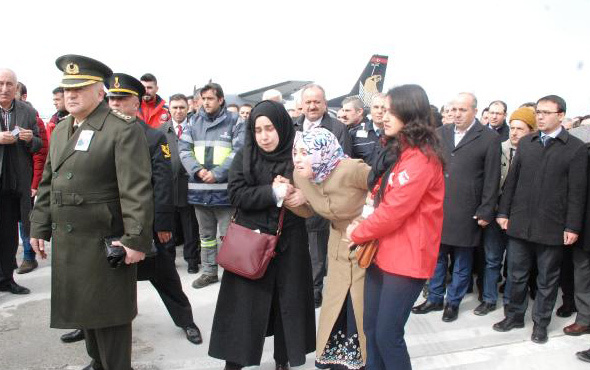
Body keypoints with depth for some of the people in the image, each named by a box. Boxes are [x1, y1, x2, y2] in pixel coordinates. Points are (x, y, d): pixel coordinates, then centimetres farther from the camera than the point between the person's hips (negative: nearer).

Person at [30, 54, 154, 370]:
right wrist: (40, 226, 15)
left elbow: (137, 190, -18)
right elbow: (47, 184, 18)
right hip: (66, 241, 8)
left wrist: (137, 239, -21)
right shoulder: (60, 131, 13)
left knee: (108, 313, 3)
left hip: (105, 242, -8)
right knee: (82, 308, 19)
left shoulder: (124, 130, -13)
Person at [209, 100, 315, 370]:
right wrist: (273, 192, -20)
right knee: (244, 303, 5)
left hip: (289, 243, 0)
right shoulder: (244, 157, 0)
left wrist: (301, 195, -22)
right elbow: (237, 195, -10)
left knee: (287, 302, 10)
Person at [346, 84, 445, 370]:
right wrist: (365, 230, 4)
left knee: (388, 336, -1)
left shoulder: (420, 158, -17)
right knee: (371, 329, 14)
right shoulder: (396, 150, 13)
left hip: (406, 259, -9)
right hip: (381, 252, 9)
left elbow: (394, 210, -20)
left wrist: (357, 233, -7)